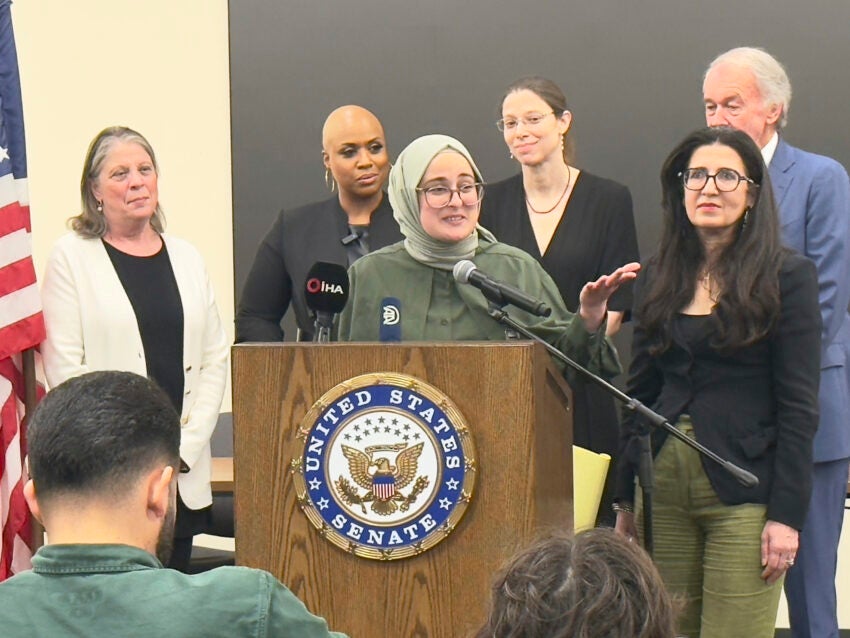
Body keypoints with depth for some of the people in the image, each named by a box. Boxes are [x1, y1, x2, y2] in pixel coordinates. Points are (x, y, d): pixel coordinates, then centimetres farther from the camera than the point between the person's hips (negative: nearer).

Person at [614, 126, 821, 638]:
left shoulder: (788, 276, -3)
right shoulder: (659, 278, 12)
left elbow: (799, 408, -7)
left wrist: (786, 514, -12)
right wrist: (625, 498, 11)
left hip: (742, 495, -5)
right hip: (663, 484, 5)